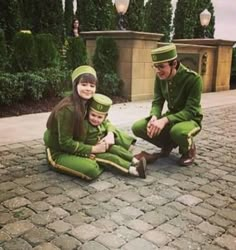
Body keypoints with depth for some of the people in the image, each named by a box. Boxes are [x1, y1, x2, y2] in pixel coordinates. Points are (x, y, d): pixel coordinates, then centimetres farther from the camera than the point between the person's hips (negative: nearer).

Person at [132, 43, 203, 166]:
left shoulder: (193, 79, -25)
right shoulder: (160, 77, -8)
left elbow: (191, 110, -27)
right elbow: (157, 101, -3)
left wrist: (165, 120, -39)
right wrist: (154, 118, -27)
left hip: (190, 119, -5)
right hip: (170, 116, 6)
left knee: (178, 131, -42)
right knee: (137, 127, -15)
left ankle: (189, 149, -4)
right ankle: (168, 144, 10)